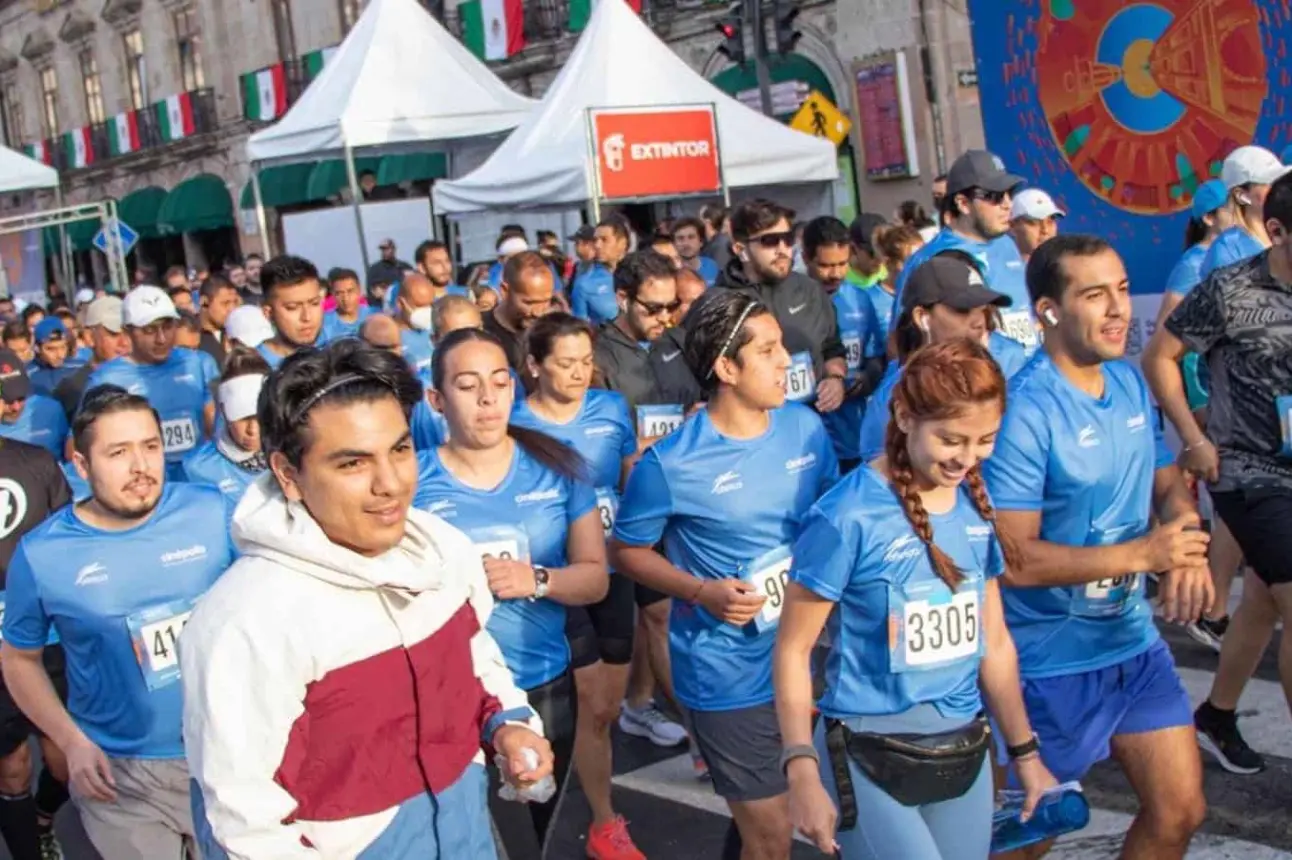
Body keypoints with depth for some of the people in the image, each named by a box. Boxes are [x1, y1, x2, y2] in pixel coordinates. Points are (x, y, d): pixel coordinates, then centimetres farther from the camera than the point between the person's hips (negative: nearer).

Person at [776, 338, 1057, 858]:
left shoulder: (978, 506, 3)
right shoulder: (847, 517, -16)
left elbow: (993, 641, 12)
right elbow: (793, 649, -12)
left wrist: (1025, 753, 17)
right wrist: (802, 770, -18)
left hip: (965, 755, 6)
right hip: (869, 761, -6)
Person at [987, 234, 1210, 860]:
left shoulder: (1131, 383, 1)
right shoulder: (1024, 411, -23)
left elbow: (1168, 486, 11)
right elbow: (1013, 560, -25)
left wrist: (1186, 546, -11)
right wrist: (1141, 554, -24)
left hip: (1134, 643, 7)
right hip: (1049, 662, -7)